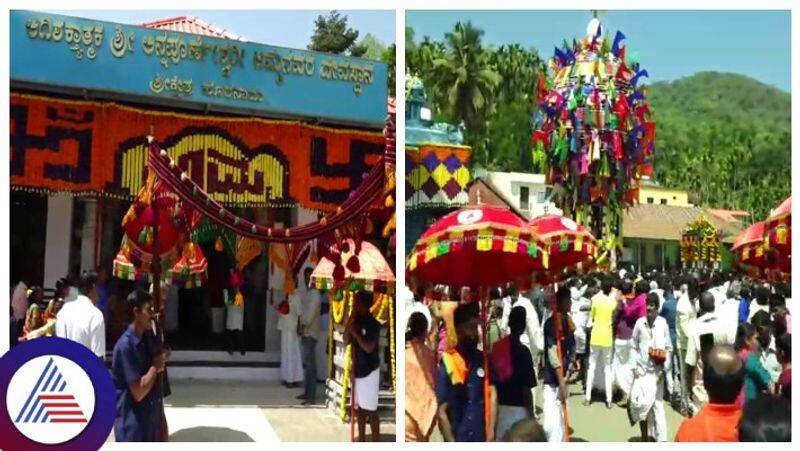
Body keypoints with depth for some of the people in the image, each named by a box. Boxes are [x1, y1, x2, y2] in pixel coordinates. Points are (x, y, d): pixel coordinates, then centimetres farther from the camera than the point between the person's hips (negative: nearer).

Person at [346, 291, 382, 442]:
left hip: (369, 371, -8)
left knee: (370, 410, -3)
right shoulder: (356, 321, 7)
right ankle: (361, 441, 26)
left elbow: (369, 347, -23)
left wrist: (355, 333, -19)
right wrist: (349, 323, -7)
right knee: (359, 407, 15)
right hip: (356, 370, 8)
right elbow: (346, 340, 3)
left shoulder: (373, 323, -16)